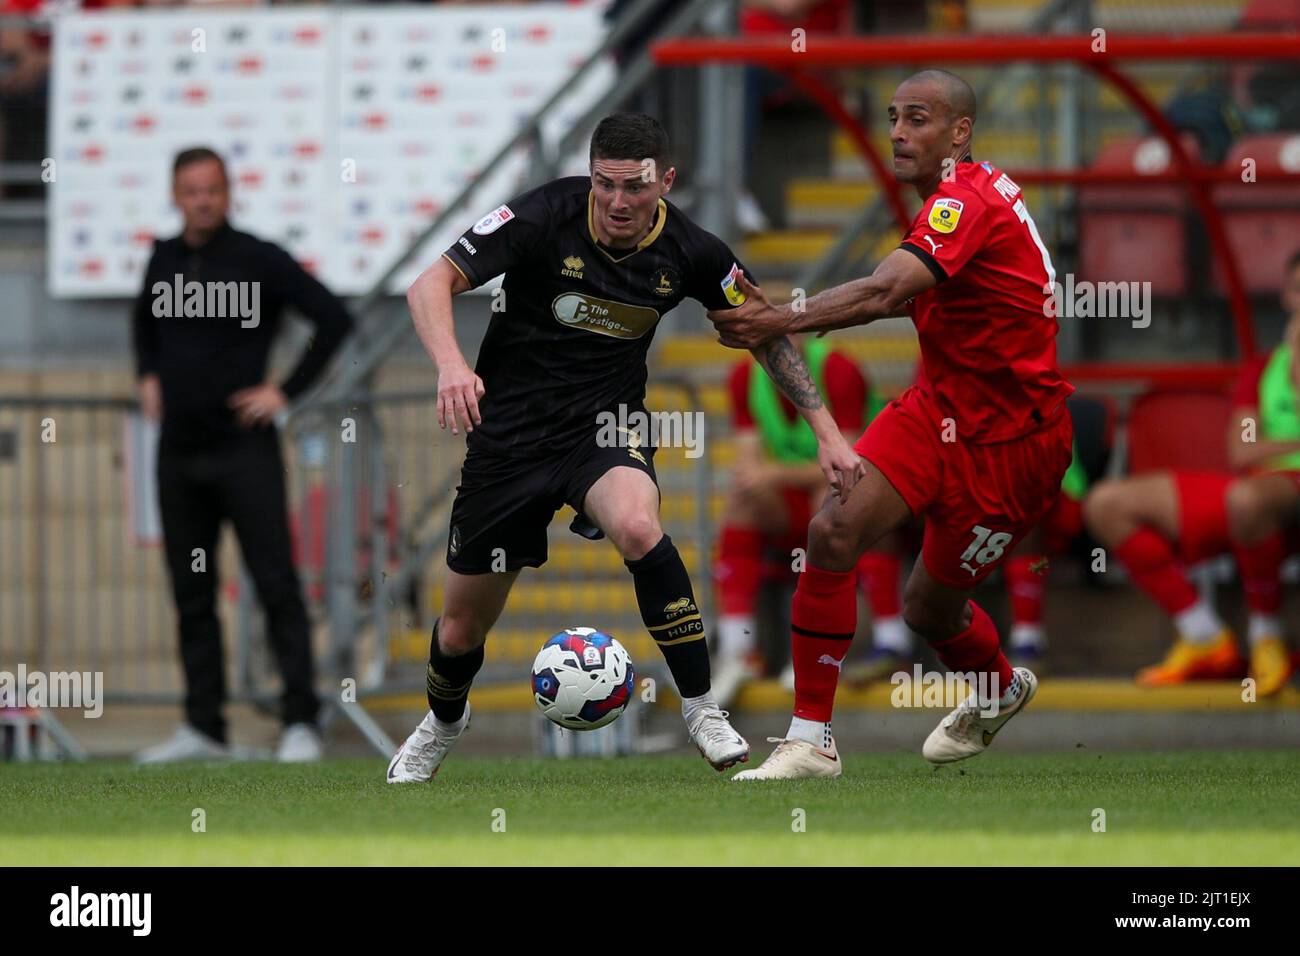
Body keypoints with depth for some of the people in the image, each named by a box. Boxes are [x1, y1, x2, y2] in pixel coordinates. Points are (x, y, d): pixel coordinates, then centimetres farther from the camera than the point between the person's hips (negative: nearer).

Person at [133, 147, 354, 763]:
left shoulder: (259, 260, -8)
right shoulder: (165, 258, 9)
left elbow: (334, 319, -9)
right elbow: (144, 319, 31)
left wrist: (287, 392, -10)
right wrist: (148, 377, 15)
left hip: (243, 450, -6)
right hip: (179, 452, 6)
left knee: (276, 586, -8)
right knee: (191, 593, 8)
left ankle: (300, 724, -8)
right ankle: (203, 728, 13)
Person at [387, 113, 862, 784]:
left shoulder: (689, 252, -9)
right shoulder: (545, 217, -18)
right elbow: (431, 285, -22)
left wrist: (825, 430, 2)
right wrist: (451, 366, -41)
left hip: (606, 426, 0)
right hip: (511, 426, 0)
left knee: (637, 527, -35)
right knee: (462, 628, 8)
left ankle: (702, 711, -23)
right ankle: (443, 723, 44)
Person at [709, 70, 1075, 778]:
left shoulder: (967, 200, -23)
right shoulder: (952, 198, 8)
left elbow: (886, 292, -37)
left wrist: (782, 321, -45)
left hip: (1009, 440, -7)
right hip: (939, 408, 8)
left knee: (930, 608, 2)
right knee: (833, 533, -12)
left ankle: (1001, 688, 33)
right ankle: (810, 740, -4)